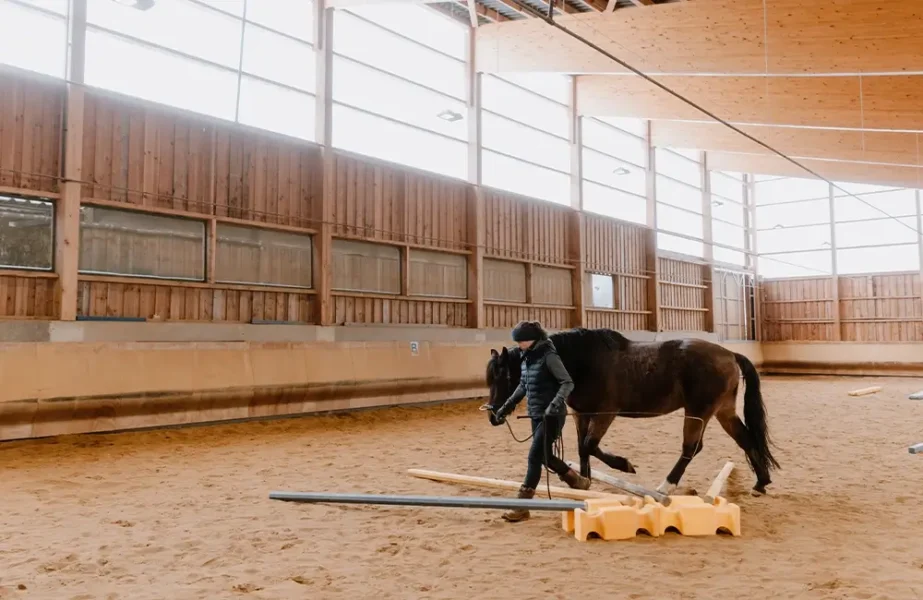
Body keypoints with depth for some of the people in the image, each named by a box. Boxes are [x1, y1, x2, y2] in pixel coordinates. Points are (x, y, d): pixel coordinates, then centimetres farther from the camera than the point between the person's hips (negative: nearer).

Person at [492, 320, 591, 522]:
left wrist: (556, 403, -36)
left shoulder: (548, 356, -16)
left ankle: (522, 506, -2)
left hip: (551, 416, -9)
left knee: (535, 457, -8)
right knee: (544, 456, 17)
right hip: (536, 415, 9)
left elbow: (568, 383, -20)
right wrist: (507, 406, 19)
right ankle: (578, 481, 40)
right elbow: (523, 385, 20)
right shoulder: (526, 358, 7)